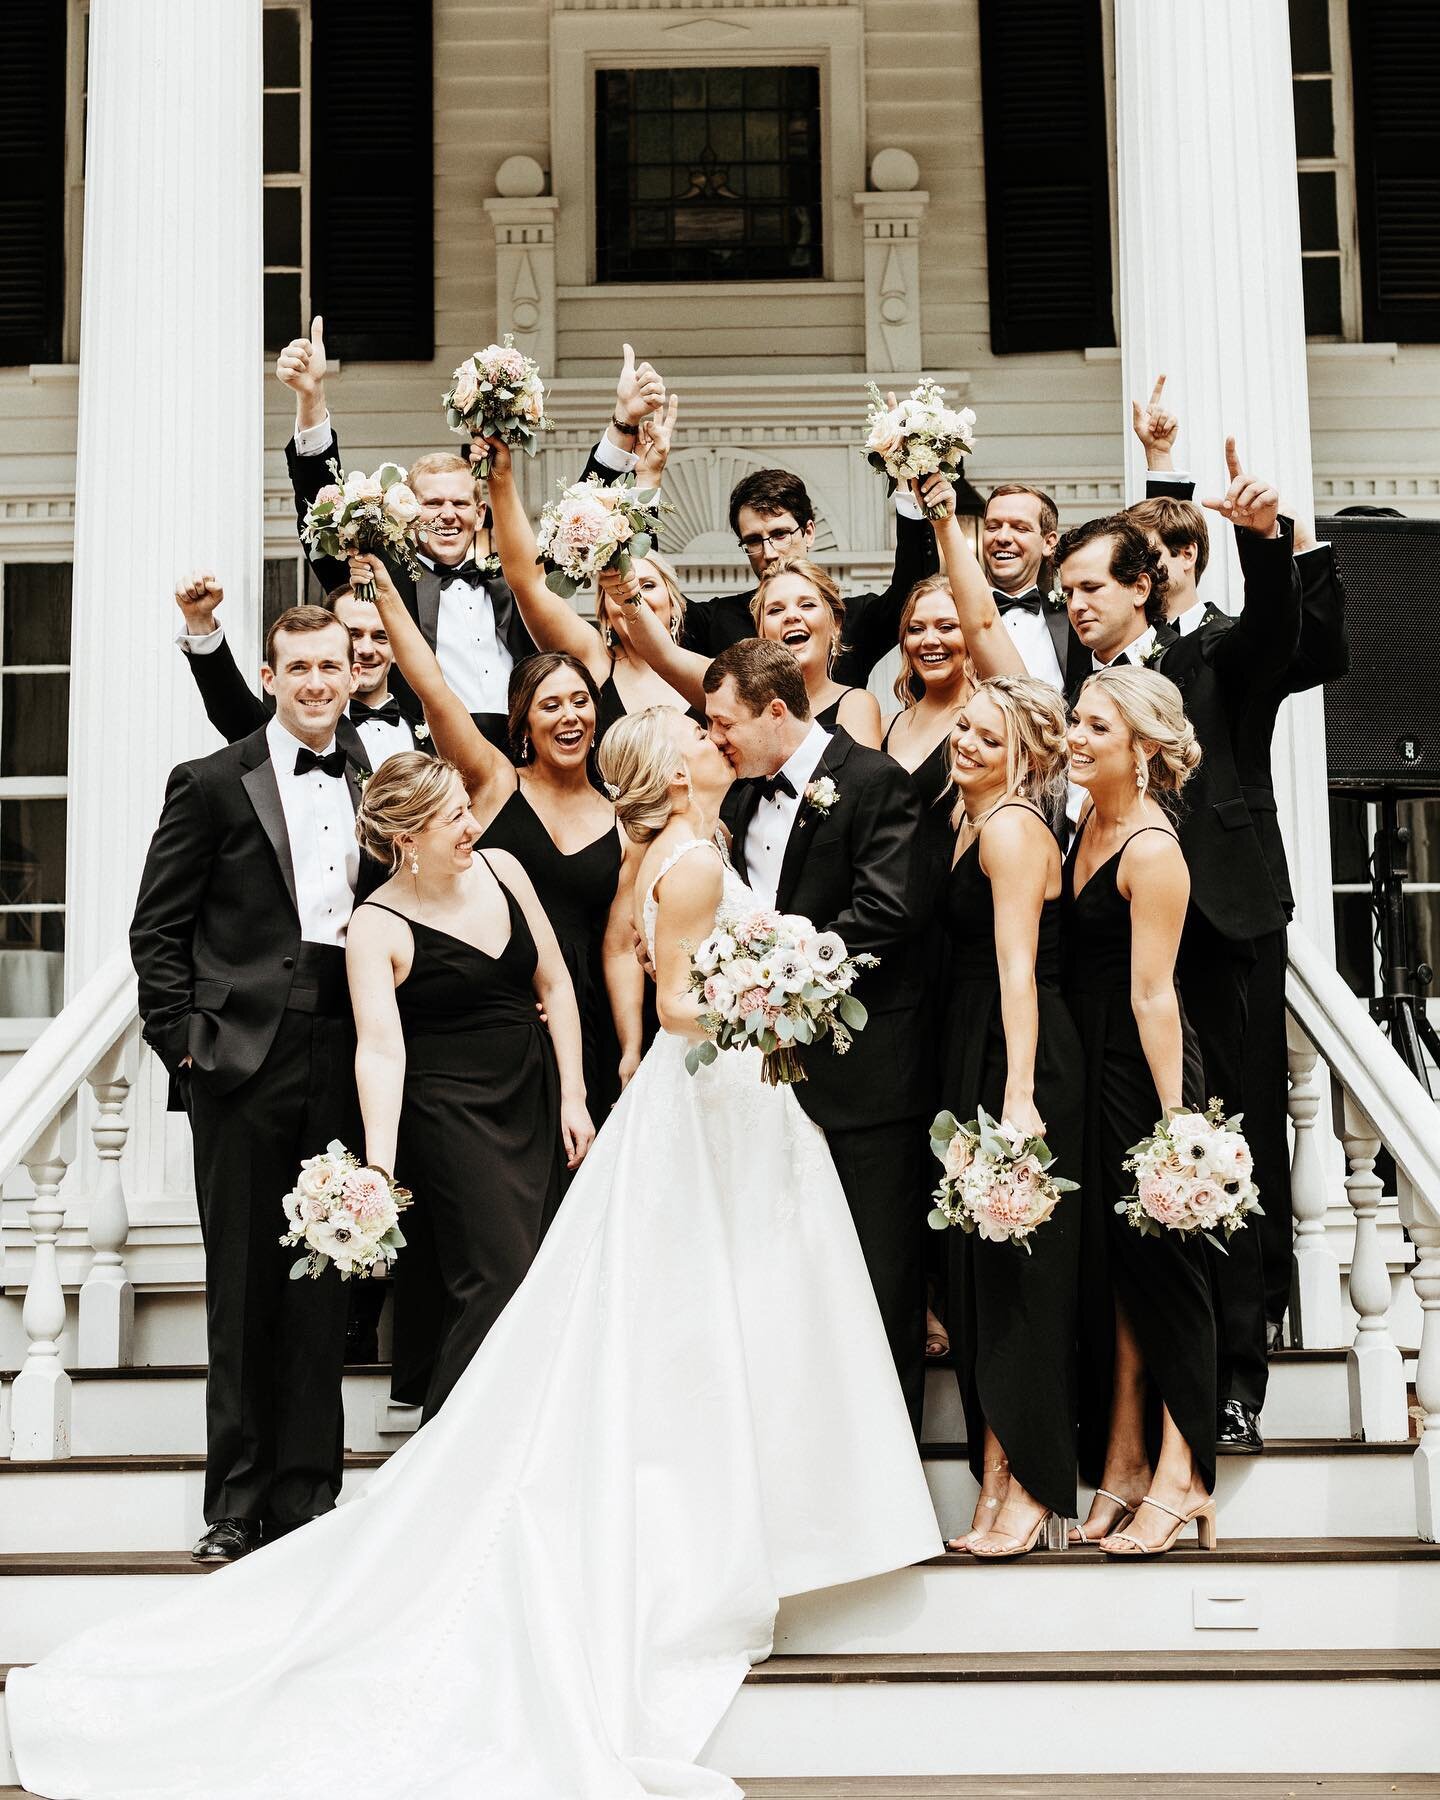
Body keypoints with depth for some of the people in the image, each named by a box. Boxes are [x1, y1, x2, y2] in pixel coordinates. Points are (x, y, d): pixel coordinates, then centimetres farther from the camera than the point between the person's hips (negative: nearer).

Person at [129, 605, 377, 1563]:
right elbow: (158, 929, 1)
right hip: (244, 1055, -3)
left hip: (339, 1060, 3)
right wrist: (185, 1039, -8)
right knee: (242, 1286, 3)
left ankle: (309, 1491, 15)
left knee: (323, 1284, 6)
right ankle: (237, 1500, 11)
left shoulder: (373, 790, 13)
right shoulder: (213, 784, 2)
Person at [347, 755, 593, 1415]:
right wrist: (378, 1168, -32)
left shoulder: (499, 868, 2)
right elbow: (381, 1048, -22)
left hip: (535, 1100, 6)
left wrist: (573, 1097, 5)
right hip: (452, 1114, -6)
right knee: (498, 1283, -10)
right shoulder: (377, 926, -13)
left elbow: (554, 984, 9)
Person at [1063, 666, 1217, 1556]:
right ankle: (1122, 1465, 20)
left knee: (1161, 1263, -1)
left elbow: (1153, 992, -20)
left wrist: (1174, 1116, -19)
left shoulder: (1152, 851, -18)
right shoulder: (1090, 820, 8)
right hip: (1090, 1069, 8)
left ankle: (1179, 1479, 8)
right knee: (1109, 1267, 11)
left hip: (1143, 1072, -8)